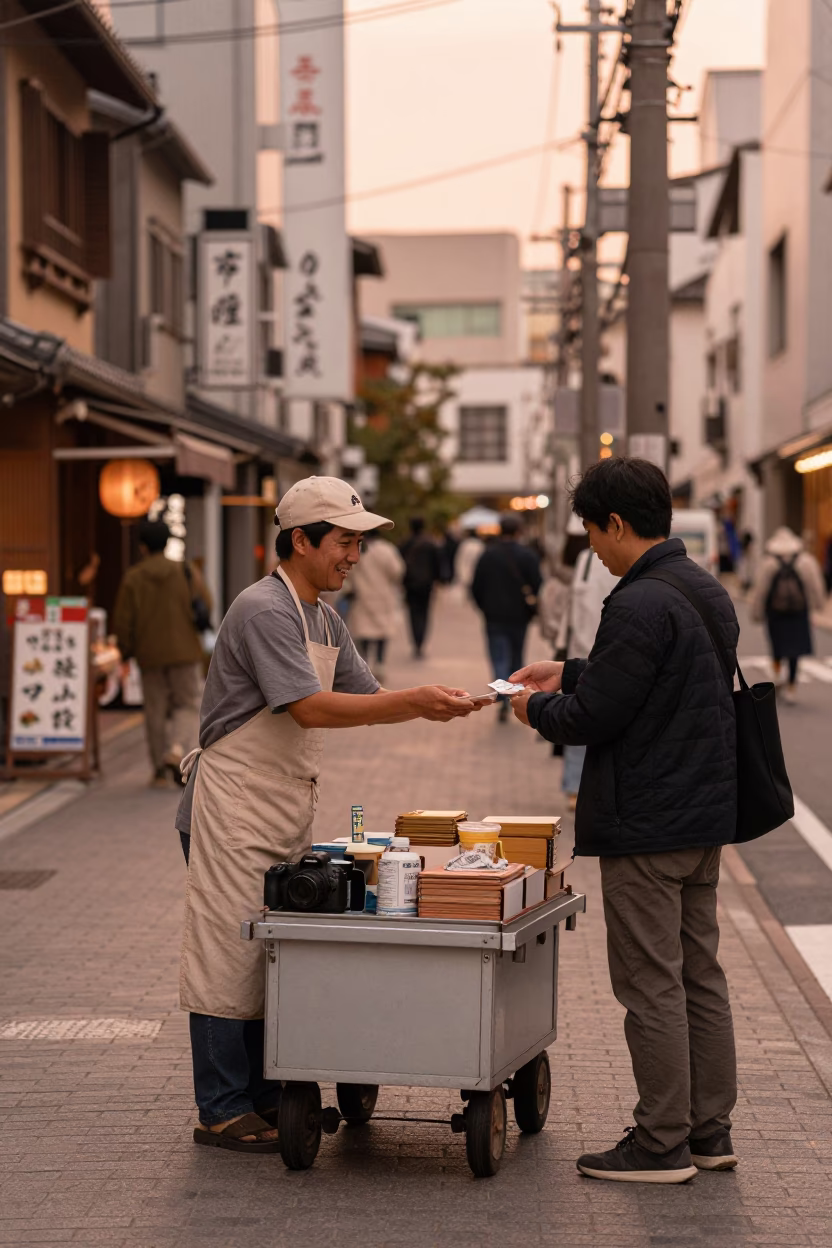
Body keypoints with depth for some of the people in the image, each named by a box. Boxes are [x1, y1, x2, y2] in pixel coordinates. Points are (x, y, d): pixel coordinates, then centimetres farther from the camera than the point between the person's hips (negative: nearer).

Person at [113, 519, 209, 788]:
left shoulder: (132, 579, -4)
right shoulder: (187, 572, -3)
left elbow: (122, 622, -4)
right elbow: (205, 607, -6)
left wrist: (126, 651, 12)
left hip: (150, 655, 0)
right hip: (185, 652, 0)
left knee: (156, 712, 10)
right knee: (188, 705, 10)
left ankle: (160, 771, 11)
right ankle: (177, 749, -17)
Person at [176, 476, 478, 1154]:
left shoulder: (325, 619, 13)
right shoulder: (265, 610, -18)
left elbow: (366, 696, 16)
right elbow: (311, 708, -25)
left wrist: (433, 704, -2)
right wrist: (414, 702, -26)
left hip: (289, 806, 10)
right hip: (235, 803, -10)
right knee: (229, 954, -4)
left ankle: (266, 1096, 21)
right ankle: (222, 1111, 3)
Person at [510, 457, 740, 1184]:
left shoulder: (641, 606, -20)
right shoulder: (707, 591, 11)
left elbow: (592, 716, -19)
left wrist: (538, 708, 1)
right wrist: (570, 673, 23)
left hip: (647, 828, -10)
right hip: (707, 816, 10)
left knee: (651, 986, -2)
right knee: (700, 975, 15)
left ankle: (662, 1145, 4)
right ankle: (709, 1131, 22)